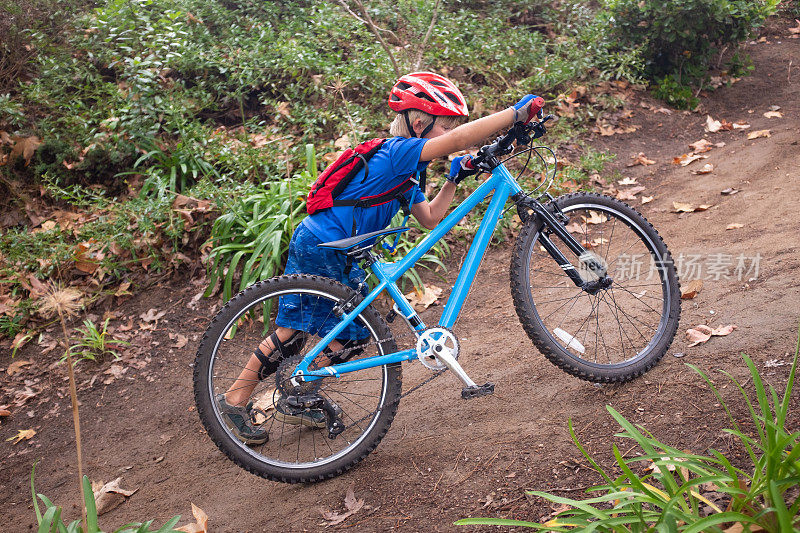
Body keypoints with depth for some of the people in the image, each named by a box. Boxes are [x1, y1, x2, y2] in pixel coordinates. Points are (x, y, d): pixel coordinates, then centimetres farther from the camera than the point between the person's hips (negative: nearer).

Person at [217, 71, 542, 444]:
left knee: (351, 334, 10)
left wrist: (455, 179, 6)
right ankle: (234, 400, 12)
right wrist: (517, 113, -29)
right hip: (318, 248, -10)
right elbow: (460, 138, -31)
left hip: (341, 256, 10)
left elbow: (430, 219, 15)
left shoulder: (406, 172, 14)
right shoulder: (398, 150, -17)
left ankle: (296, 401, 21)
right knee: (295, 331, -3)